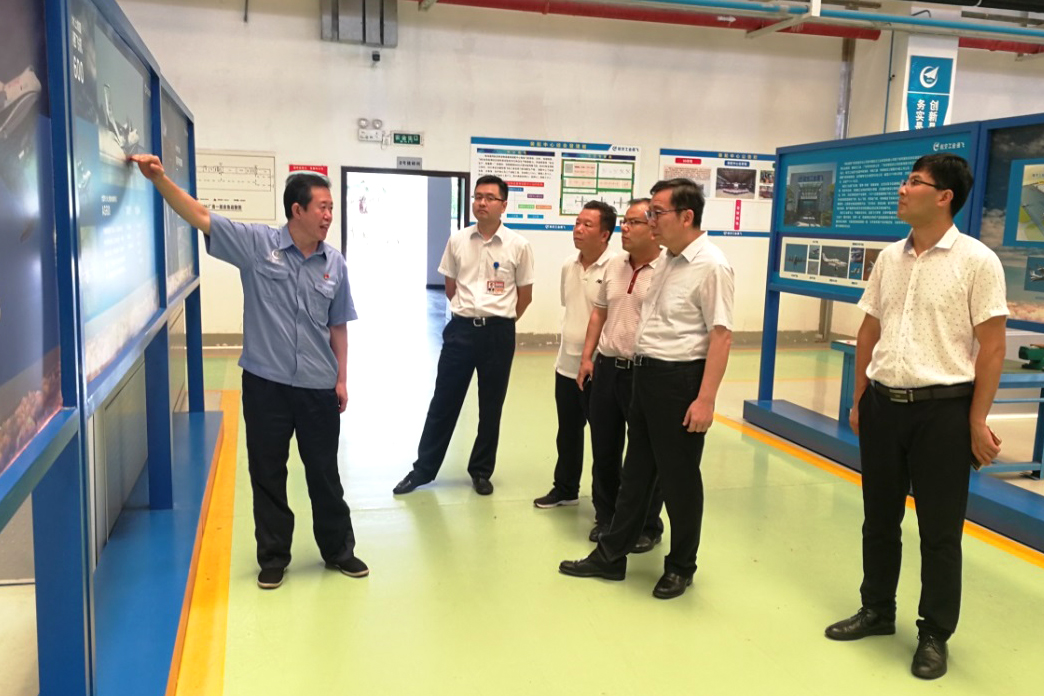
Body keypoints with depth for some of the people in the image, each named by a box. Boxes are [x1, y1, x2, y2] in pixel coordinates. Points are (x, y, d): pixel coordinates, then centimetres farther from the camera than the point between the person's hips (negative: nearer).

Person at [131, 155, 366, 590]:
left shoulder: (334, 263, 1)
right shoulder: (257, 244, -6)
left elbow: (337, 326, 7)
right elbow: (200, 218, -11)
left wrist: (342, 379, 5)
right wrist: (160, 179, -25)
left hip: (318, 388, 2)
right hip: (265, 384, -1)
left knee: (324, 474, 13)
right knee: (267, 475, 10)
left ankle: (339, 550, 31)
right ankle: (273, 558, 28)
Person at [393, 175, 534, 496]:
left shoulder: (518, 245, -4)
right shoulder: (457, 241, 2)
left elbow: (524, 295, 5)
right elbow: (450, 287, 12)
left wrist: (498, 319, 11)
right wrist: (472, 312, 12)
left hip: (499, 333, -1)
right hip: (461, 329, 1)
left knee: (491, 407, 9)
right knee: (443, 402, 7)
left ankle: (481, 472, 24)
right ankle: (423, 468, 19)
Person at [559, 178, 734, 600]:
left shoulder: (710, 266, -16)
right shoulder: (668, 261, 11)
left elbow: (721, 335, -20)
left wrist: (705, 398, -23)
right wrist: (643, 370, 15)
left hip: (680, 379, -9)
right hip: (646, 373, 9)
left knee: (678, 477, 6)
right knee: (637, 469, 17)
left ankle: (681, 567, 25)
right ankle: (611, 555, 28)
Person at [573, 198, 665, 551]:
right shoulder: (614, 265, 9)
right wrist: (587, 357, 11)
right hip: (606, 368, 6)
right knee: (604, 449, 15)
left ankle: (647, 526, 23)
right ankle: (605, 516, 31)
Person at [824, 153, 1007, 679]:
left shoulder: (977, 261, -9)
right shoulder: (889, 258, 7)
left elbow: (992, 346, -9)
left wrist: (977, 421, -9)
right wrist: (859, 400, 12)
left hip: (942, 408, -5)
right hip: (883, 404, 5)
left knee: (939, 530, 7)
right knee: (879, 518, 16)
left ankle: (934, 635, 24)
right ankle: (877, 611, 35)